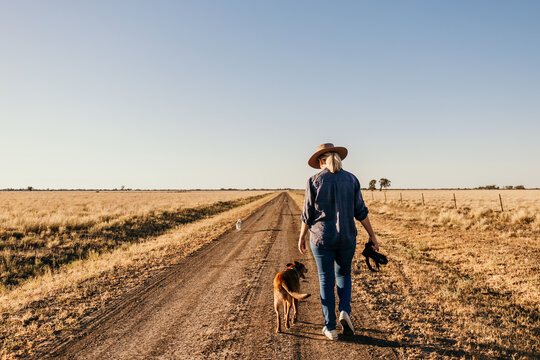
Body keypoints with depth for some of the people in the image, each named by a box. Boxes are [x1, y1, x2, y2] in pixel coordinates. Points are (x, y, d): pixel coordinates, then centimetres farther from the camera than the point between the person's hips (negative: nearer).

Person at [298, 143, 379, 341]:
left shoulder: (314, 181, -7)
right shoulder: (351, 179, -1)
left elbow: (308, 214, -5)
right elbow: (361, 212, -1)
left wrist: (301, 237, 6)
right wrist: (372, 235, 7)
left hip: (321, 238, -2)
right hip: (346, 238, 2)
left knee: (326, 280, 10)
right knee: (343, 274, 24)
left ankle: (330, 328, 15)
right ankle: (344, 311, 4)